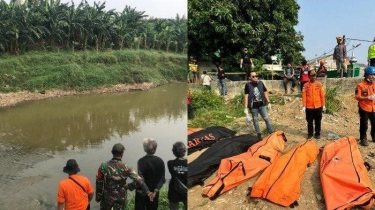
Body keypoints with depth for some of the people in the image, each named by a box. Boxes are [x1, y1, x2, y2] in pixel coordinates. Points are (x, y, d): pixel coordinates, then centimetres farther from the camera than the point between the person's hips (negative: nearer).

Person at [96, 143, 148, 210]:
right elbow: (139, 181, -24)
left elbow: (99, 183, -6)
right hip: (120, 197, -1)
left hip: (106, 197, 1)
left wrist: (98, 197, 5)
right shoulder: (126, 168, -21)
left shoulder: (103, 166, -16)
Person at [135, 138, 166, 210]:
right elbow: (162, 179, -5)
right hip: (154, 193, 3)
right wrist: (155, 191, -8)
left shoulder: (141, 161, -13)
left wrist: (148, 192, -17)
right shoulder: (160, 161, -2)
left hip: (142, 192, -3)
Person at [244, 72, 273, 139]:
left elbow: (265, 92, 11)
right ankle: (259, 134, 21)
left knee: (267, 118, 2)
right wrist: (246, 108, -11)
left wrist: (268, 102, 11)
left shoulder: (261, 83, 1)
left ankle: (271, 133, 14)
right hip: (253, 106, -2)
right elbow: (246, 96, -8)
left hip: (262, 104, 3)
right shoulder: (248, 85, -9)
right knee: (255, 120, 8)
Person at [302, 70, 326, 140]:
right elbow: (304, 96, -4)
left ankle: (317, 134, 22)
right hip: (309, 107, -1)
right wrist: (304, 106, -8)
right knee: (309, 121, 8)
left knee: (318, 121, 9)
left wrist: (323, 105, 3)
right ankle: (310, 133, 21)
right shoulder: (306, 85, -3)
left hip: (318, 106, 1)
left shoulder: (319, 84, 1)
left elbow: (322, 95, 3)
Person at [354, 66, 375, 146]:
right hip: (364, 108, -6)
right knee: (364, 125, 4)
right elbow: (357, 97, -15)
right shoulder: (360, 85, -12)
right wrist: (368, 97, -23)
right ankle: (363, 139, 17)